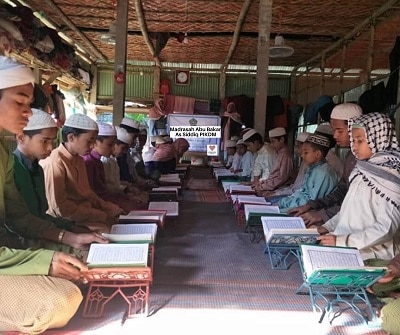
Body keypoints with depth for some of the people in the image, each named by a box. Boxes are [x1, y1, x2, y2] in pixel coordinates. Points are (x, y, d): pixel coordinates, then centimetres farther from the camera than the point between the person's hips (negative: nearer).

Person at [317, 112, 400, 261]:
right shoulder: (364, 169, 9)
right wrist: (328, 227, 6)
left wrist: (343, 241, -24)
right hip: (348, 246, 7)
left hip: (372, 251, -7)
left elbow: (387, 228, -21)